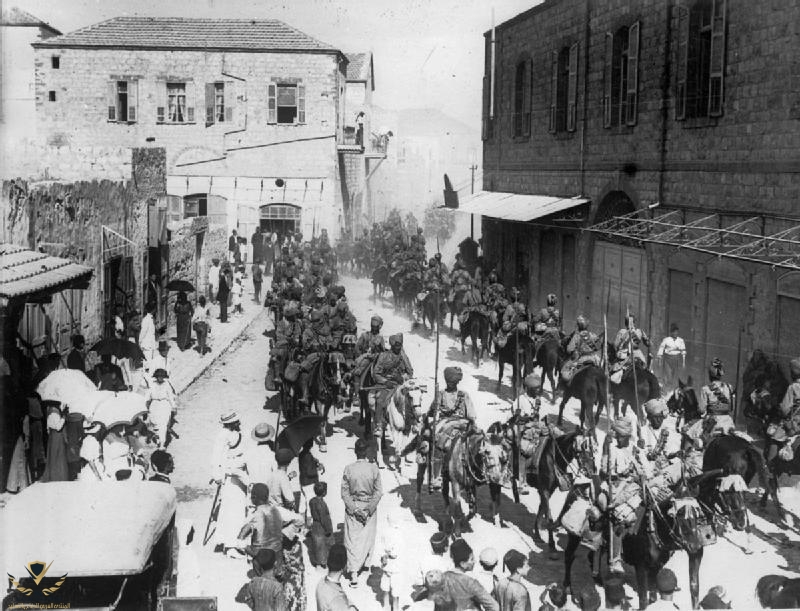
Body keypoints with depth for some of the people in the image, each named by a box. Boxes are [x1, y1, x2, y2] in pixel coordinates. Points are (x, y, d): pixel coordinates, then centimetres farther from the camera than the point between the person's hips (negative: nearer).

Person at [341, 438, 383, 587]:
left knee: (352, 539, 3)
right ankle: (366, 563, 37)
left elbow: (344, 492, -10)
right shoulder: (374, 469, -11)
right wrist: (369, 509, -6)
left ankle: (354, 572, -5)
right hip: (369, 507, 1)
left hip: (352, 508, -1)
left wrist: (354, 508, -8)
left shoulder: (348, 469, -12)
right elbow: (378, 492, -9)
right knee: (368, 537, 21)